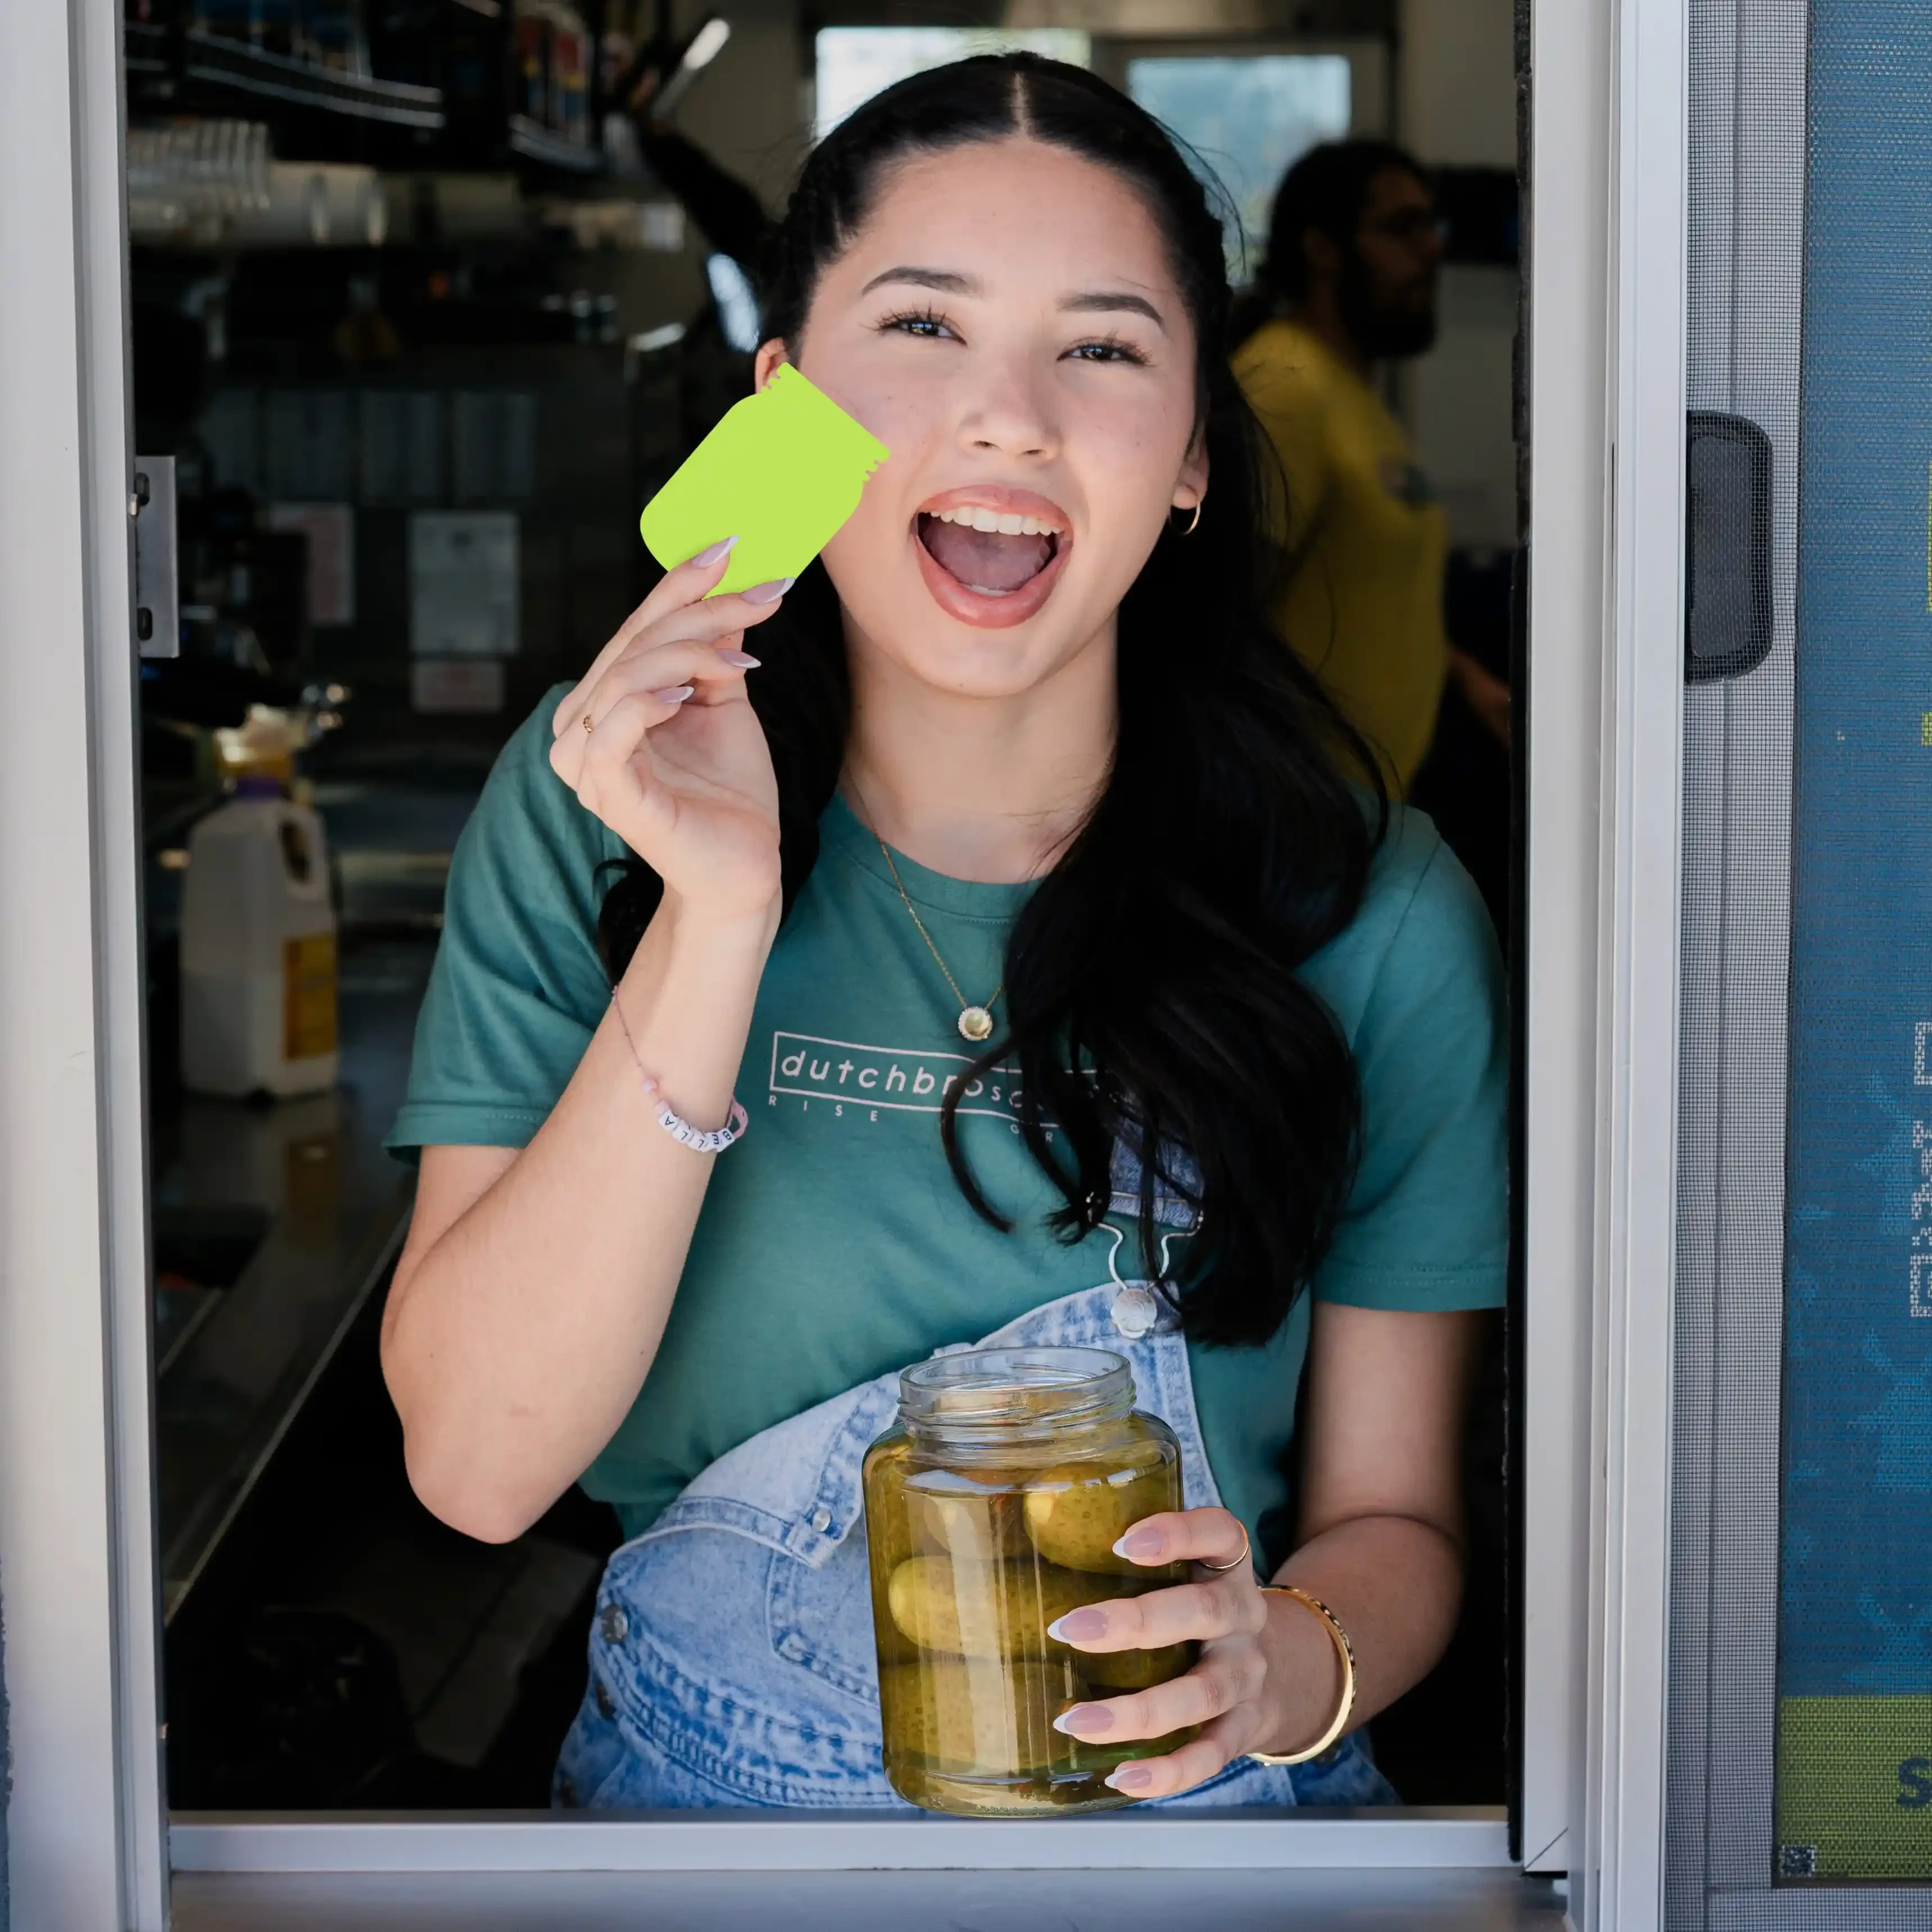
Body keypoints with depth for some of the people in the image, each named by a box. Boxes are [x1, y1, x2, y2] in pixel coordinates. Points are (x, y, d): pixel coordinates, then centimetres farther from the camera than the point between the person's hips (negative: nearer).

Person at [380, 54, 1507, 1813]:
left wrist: (1290, 1663, -18)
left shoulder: (1376, 916, -3)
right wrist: (717, 913, -19)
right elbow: (475, 1463, -10)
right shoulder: (592, 810, -2)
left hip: (1199, 1804, 2)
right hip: (694, 1787, -1)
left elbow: (1395, 1515, 4)